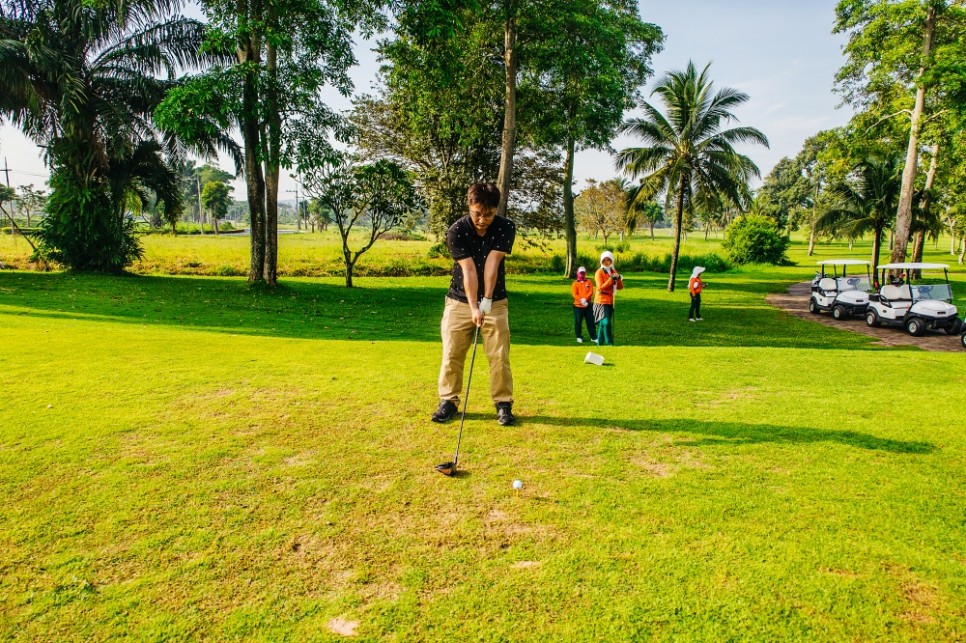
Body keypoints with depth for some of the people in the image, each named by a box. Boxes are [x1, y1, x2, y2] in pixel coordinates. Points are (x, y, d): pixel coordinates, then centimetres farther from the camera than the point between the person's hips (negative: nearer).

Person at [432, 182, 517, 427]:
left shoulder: (506, 228, -11)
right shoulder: (457, 231, -15)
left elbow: (492, 264, -20)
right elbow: (468, 270, -22)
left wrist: (486, 301, -25)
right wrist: (474, 307, -28)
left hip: (494, 302, 0)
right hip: (460, 301, 0)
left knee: (499, 355, -2)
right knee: (452, 353, 0)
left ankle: (503, 404, 10)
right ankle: (449, 401, 14)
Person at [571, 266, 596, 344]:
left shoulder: (589, 282, 7)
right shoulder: (575, 283, 3)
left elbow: (591, 292, -4)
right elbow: (575, 294, -7)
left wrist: (585, 299, -19)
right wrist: (581, 300, -19)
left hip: (588, 305, 1)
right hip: (578, 306, -1)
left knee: (590, 321, 2)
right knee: (578, 322, 3)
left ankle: (594, 337, 9)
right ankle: (579, 337, 15)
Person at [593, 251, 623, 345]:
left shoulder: (613, 271, 13)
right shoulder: (599, 272, -7)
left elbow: (620, 287, 9)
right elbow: (600, 287, -18)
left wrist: (618, 278, -10)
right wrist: (611, 279, -23)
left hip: (610, 301, 7)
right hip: (602, 301, -7)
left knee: (603, 324, 12)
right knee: (606, 323, -17)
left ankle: (600, 343, 18)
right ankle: (610, 344, -14)